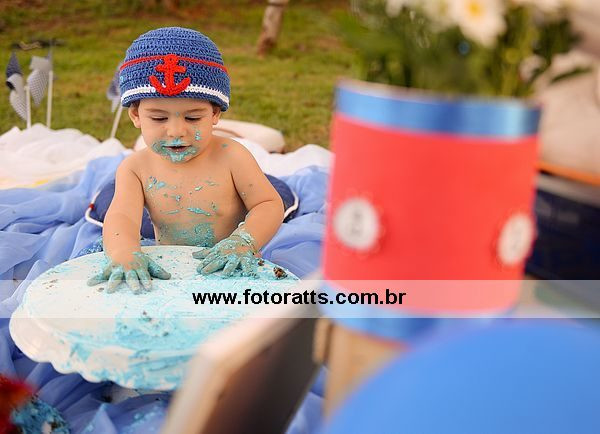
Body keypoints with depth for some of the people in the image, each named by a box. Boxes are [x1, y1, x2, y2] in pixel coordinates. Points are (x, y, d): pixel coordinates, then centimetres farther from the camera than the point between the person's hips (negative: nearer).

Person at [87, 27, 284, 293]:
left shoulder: (229, 156, -9)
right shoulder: (136, 168, -3)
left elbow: (270, 205, -8)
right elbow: (121, 216, -16)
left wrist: (243, 242, -27)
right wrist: (125, 254, -38)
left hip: (229, 271, -3)